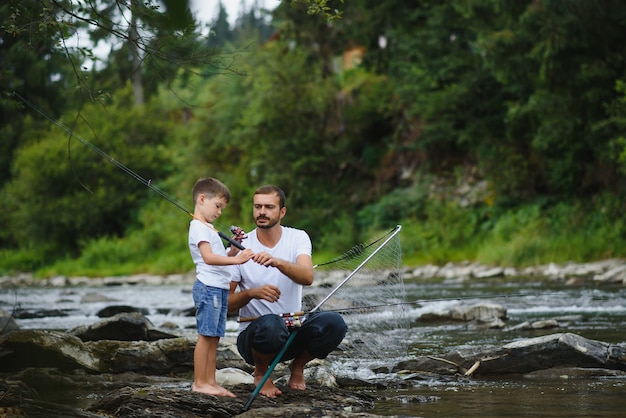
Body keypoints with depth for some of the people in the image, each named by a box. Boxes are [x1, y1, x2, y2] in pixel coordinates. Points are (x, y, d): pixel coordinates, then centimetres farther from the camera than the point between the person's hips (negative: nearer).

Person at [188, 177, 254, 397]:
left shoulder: (209, 228, 24)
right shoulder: (198, 227, -8)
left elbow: (222, 257, 25)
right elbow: (208, 257, -22)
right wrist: (235, 259, -28)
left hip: (220, 288, 10)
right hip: (208, 287, -10)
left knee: (214, 337, 9)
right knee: (206, 336, -8)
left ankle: (210, 381, 11)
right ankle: (199, 383, -6)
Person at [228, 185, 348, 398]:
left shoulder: (298, 238, -1)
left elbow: (307, 278, -21)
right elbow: (225, 303, -6)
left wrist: (277, 261, -40)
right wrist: (251, 293, -26)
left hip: (294, 330, 2)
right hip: (254, 334, -2)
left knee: (334, 323, -26)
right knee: (270, 324, -38)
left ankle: (298, 366, 4)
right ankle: (261, 371, -4)